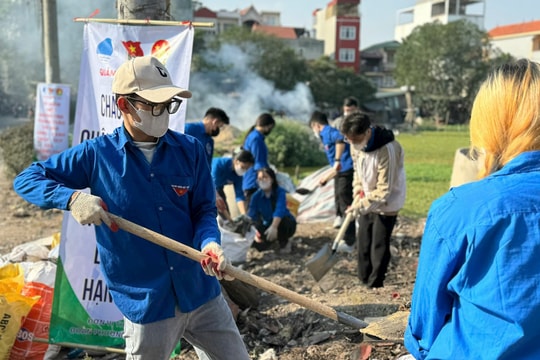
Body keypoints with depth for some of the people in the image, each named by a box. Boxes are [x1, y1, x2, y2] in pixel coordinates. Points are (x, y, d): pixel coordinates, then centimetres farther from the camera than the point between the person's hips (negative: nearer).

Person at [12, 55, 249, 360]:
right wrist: (72, 197, -19)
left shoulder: (190, 150, -1)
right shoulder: (97, 155, -6)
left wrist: (209, 243, -21)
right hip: (146, 304, -2)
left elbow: (204, 210, 1)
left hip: (203, 293, 3)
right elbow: (26, 179, 0)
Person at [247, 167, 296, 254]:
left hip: (284, 224, -3)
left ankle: (284, 243, -6)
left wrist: (273, 227, -54)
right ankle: (272, 240, 16)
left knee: (283, 221, -39)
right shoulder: (256, 196, -10)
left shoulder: (280, 192, -21)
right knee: (259, 245, -23)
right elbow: (252, 216, -14)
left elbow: (280, 210, -37)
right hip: (268, 225, 3)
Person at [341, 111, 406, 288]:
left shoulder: (387, 150, -31)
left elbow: (384, 189, -28)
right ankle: (364, 281, 27)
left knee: (379, 246, -2)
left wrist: (362, 205, -30)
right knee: (363, 243, 13)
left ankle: (374, 285, 12)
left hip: (386, 203, -7)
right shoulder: (358, 145, -9)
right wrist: (358, 191, -4)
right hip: (367, 200, 7)